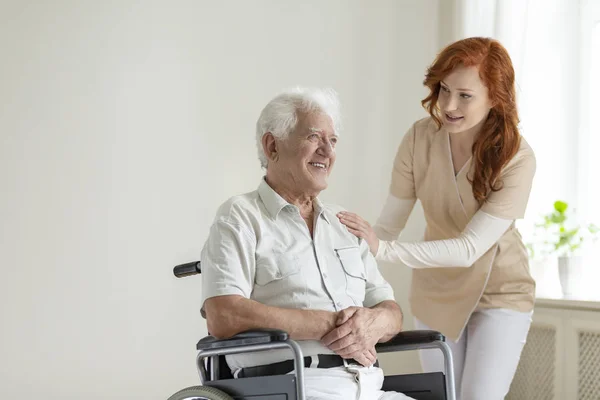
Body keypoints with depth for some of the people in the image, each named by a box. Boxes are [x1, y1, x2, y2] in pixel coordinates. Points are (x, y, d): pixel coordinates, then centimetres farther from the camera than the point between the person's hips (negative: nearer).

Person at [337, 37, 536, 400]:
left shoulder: (517, 158, -25)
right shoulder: (420, 138, -15)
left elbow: (469, 248, -31)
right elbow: (390, 223, -11)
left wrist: (383, 249, -42)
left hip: (499, 294, -3)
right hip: (435, 294, 3)